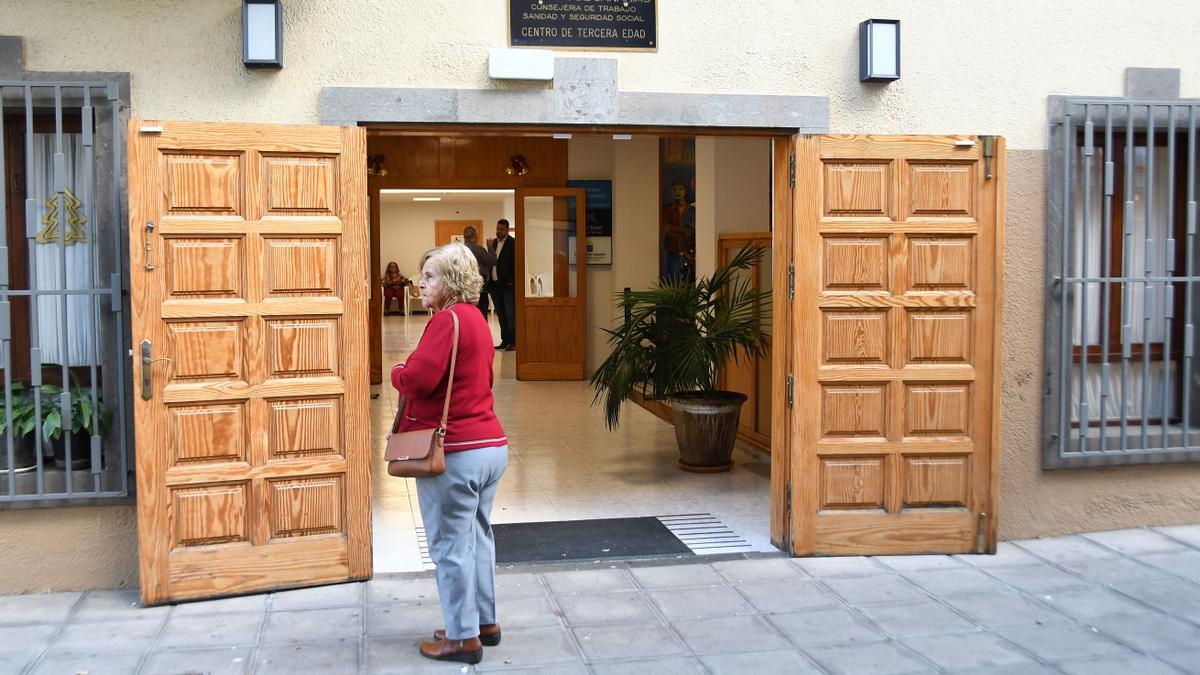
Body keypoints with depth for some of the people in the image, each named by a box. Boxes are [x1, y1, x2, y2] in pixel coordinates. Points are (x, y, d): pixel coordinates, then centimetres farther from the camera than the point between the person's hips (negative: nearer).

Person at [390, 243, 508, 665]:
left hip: (455, 452, -10)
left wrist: (397, 373, -2)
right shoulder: (476, 318, 16)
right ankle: (485, 621, 29)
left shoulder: (447, 319, -15)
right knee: (477, 537, 19)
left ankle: (462, 636, 9)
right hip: (491, 444, 10)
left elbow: (419, 378, -25)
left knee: (451, 545, 1)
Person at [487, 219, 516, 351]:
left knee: (510, 314, -4)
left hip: (508, 285, -7)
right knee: (501, 314, 10)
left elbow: (516, 264, -10)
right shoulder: (494, 242, 14)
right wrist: (489, 281, 8)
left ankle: (512, 341, -1)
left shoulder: (513, 243, -7)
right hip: (495, 284, 7)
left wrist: (511, 281, -14)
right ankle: (505, 340, 16)